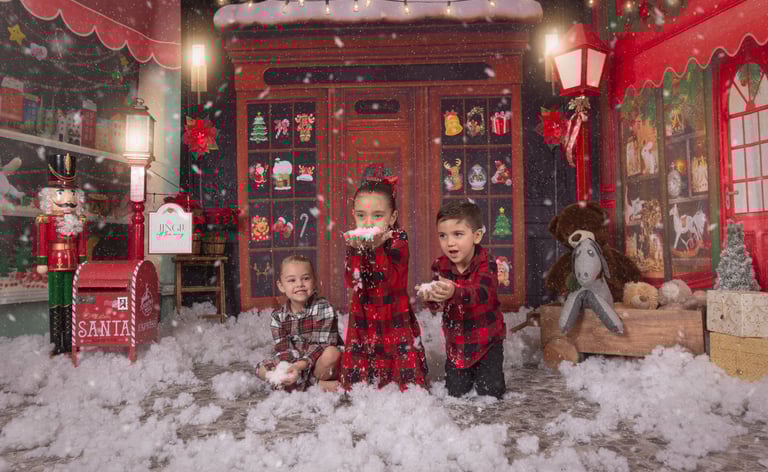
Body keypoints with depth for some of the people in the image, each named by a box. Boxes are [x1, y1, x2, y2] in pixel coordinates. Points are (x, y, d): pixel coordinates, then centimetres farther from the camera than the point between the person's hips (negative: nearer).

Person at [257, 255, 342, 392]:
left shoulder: (324, 309, -15)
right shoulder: (278, 316, -2)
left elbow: (322, 345, -22)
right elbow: (283, 348, -9)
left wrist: (301, 365, -34)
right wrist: (286, 370, -30)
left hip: (319, 364, -4)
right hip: (293, 363, 4)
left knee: (332, 353, -35)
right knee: (262, 370, -16)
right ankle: (317, 384, -19)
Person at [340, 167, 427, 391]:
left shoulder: (398, 242, -11)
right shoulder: (354, 242, 0)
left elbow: (390, 280, -28)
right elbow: (353, 282, -11)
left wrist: (376, 248, -41)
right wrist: (357, 250, -26)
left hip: (395, 320, -3)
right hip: (363, 320, 3)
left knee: (408, 380, 1)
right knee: (358, 381, 6)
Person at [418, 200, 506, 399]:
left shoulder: (486, 266, -22)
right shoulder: (440, 266, -10)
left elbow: (482, 293, -42)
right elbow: (436, 306, -16)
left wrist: (454, 293, -63)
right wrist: (431, 297, -42)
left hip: (487, 338, -3)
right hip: (455, 340, 3)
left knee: (490, 392, -1)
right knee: (455, 392, 7)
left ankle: (487, 370, 32)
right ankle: (469, 373, 40)